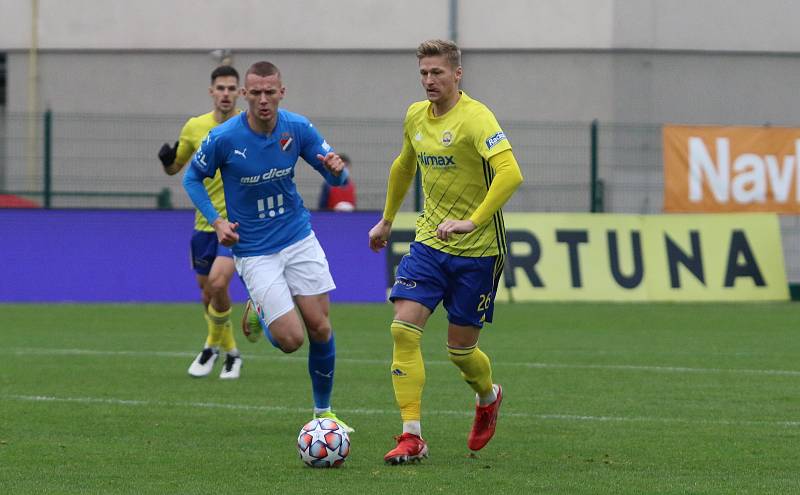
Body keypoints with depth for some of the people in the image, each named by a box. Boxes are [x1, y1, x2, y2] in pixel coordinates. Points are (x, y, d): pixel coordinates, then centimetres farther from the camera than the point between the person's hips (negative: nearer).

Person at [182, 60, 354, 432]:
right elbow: (192, 179, 0)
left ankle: (323, 411, 19)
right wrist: (216, 221, -14)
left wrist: (336, 170, -25)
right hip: (254, 251, -3)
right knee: (291, 339, -10)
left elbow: (336, 177, 0)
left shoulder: (297, 128, -9)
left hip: (299, 239, 3)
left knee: (320, 328, -1)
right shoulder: (223, 138, -17)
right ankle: (260, 313, 25)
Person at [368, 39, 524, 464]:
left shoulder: (475, 118, -18)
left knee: (460, 349, 4)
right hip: (429, 242, 6)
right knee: (403, 329, -12)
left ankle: (488, 397, 39)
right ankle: (411, 437, -11)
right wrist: (386, 220, 31)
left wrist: (472, 222, -36)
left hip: (477, 250, -6)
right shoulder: (416, 116, 5)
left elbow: (510, 174, -30)